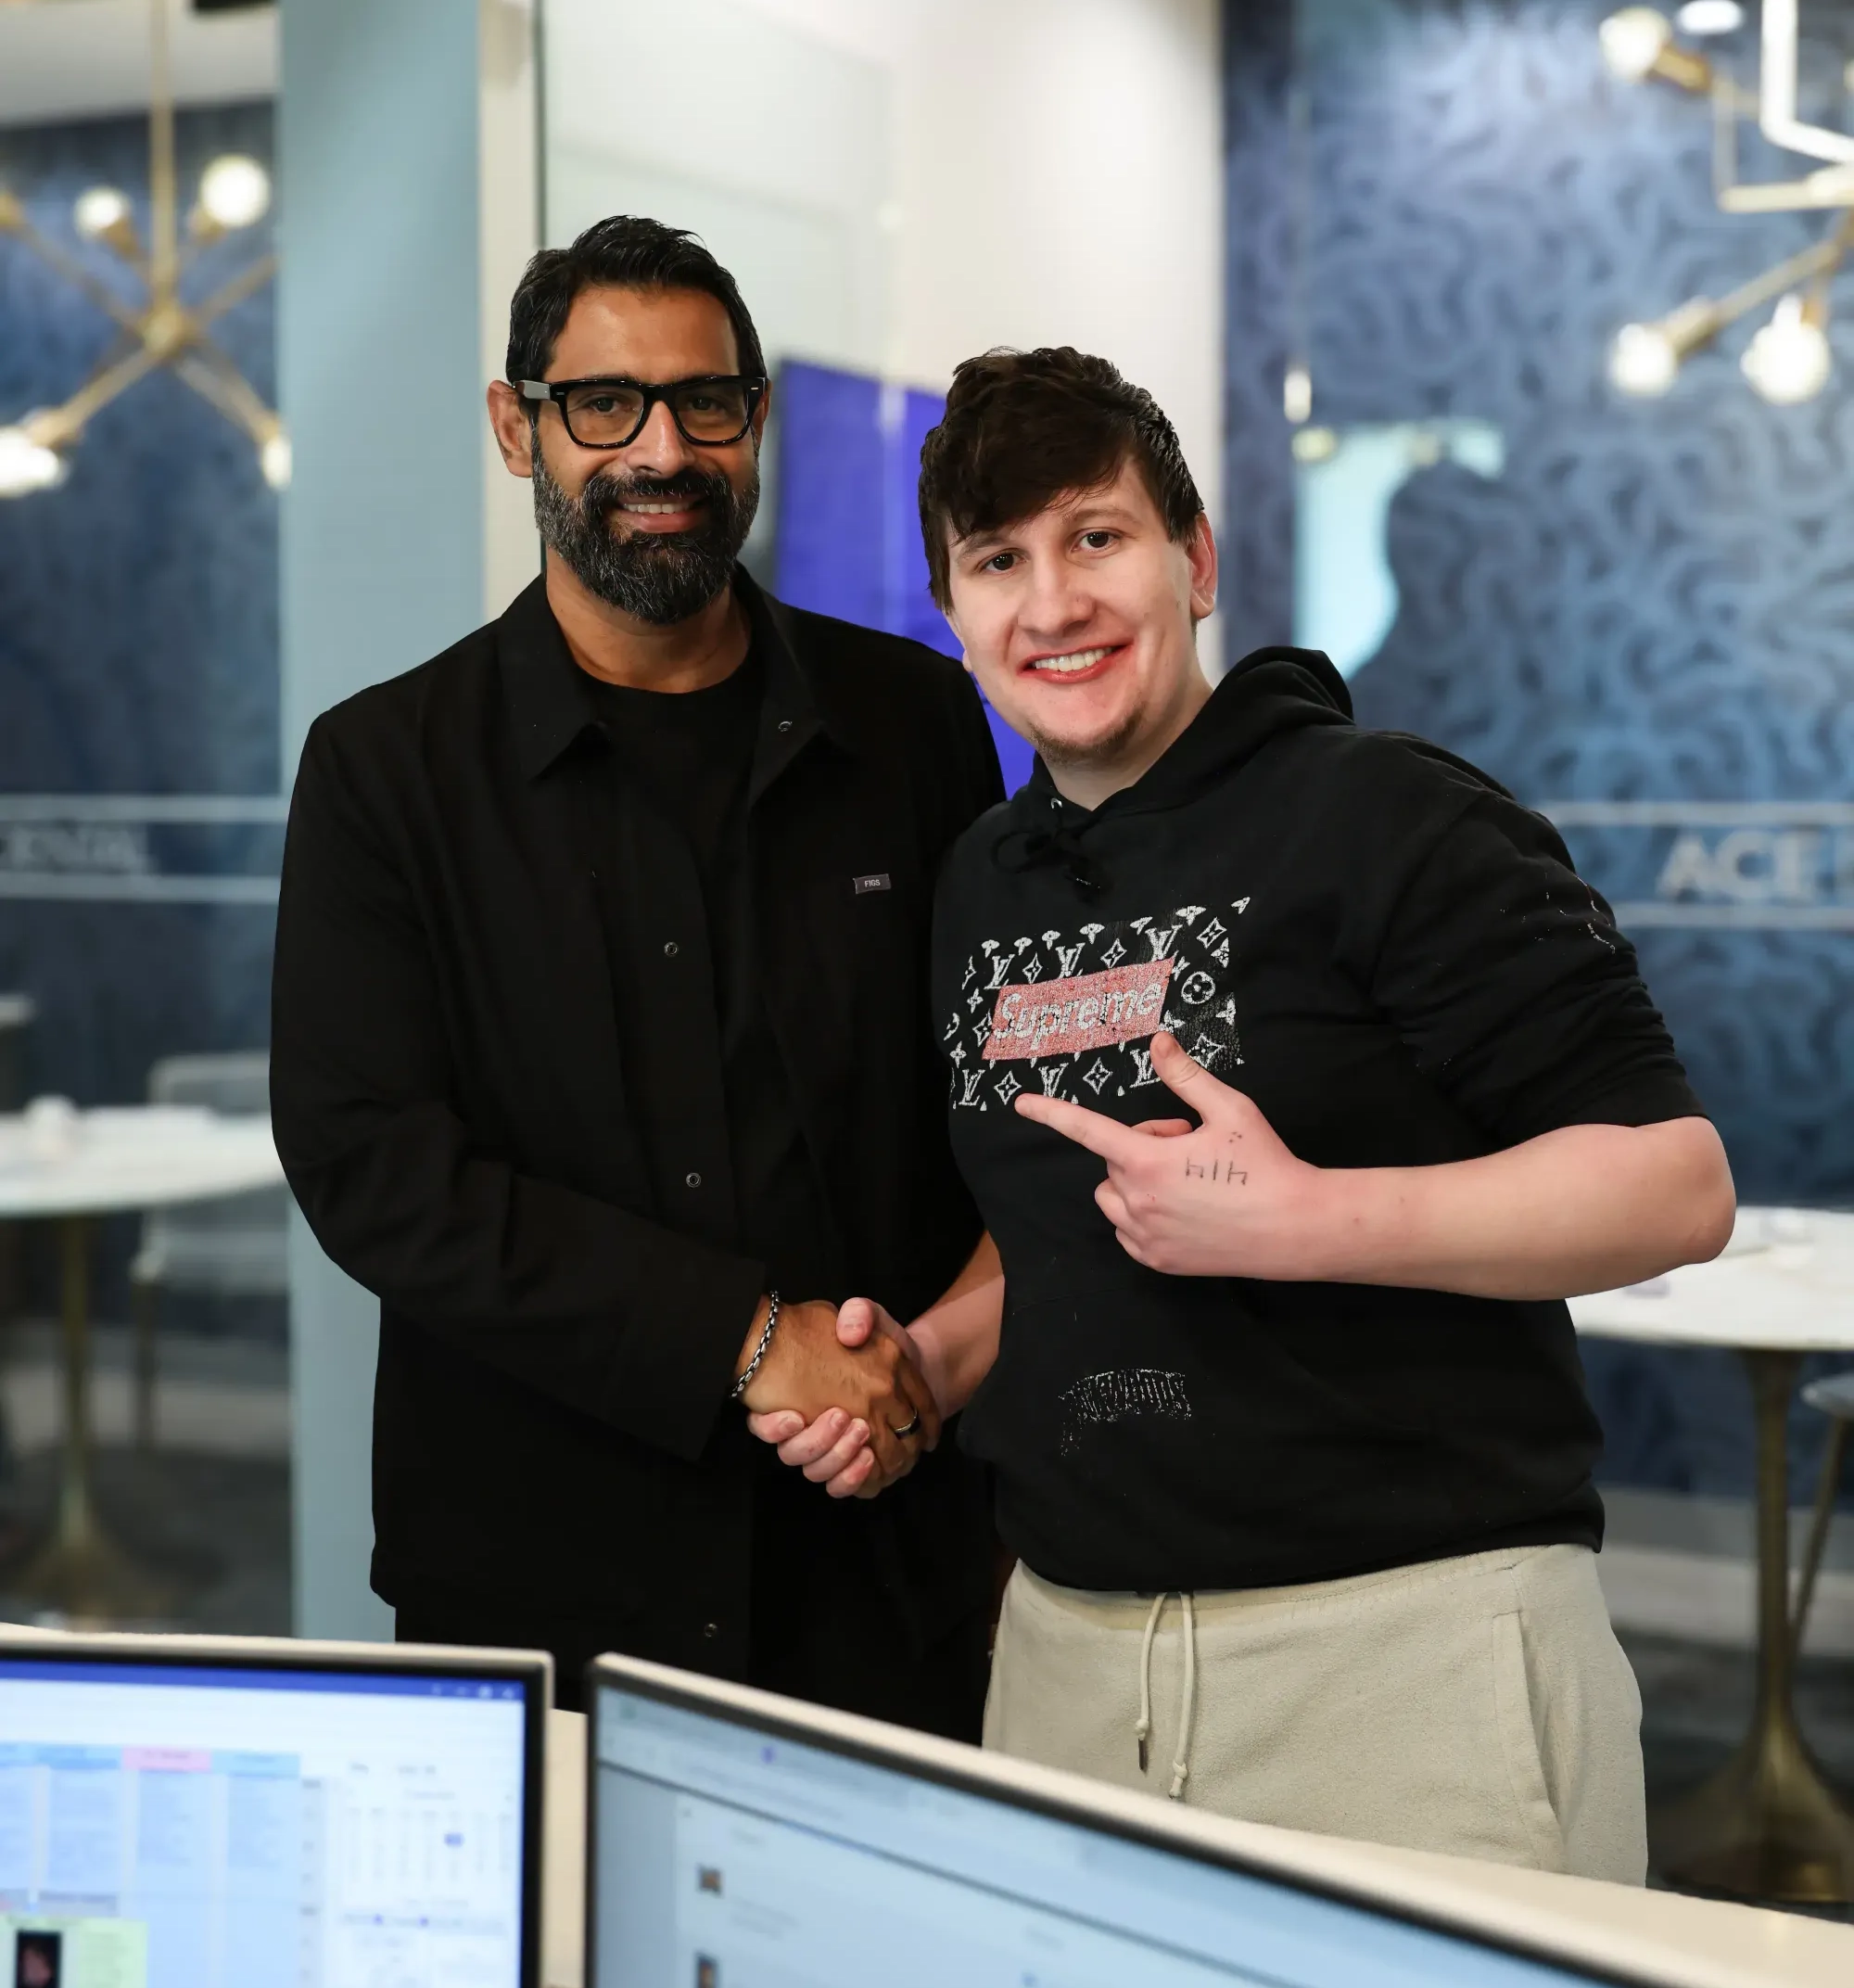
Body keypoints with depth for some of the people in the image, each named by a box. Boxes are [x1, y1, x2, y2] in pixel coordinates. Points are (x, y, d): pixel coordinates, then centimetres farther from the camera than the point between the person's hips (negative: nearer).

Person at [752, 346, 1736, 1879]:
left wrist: (1298, 1220, -22)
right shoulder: (982, 888, 13)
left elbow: (1676, 1182, -14)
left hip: (1407, 1634, -6)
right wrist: (934, 1358, 6)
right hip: (1070, 1641, 6)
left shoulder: (1384, 818, -9)